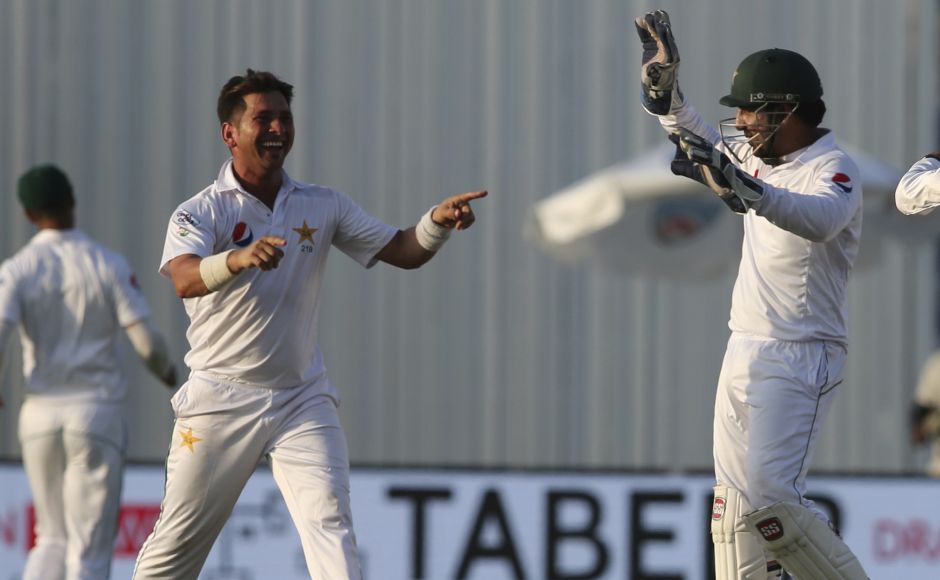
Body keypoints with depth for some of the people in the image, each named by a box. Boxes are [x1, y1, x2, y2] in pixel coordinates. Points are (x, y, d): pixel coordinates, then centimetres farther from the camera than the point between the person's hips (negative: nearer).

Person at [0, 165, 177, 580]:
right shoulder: (109, 265, -4)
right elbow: (147, 342, -7)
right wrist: (166, 372, 16)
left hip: (40, 415, 2)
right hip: (97, 413, -2)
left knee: (53, 539, 19)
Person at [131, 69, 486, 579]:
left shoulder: (323, 207, 7)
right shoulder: (201, 212, -7)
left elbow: (402, 251, 7)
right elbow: (185, 279, -27)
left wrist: (438, 222, -15)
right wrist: (239, 259, -48)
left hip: (302, 399, 2)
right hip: (220, 400, -2)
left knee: (330, 523, -16)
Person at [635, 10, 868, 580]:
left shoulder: (834, 169, -17)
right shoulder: (754, 154, 9)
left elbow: (819, 220, -39)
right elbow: (693, 133, 26)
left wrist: (743, 188, -54)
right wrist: (664, 79, 8)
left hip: (800, 358, -9)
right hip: (745, 350, 9)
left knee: (770, 498, -19)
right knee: (735, 498, 7)